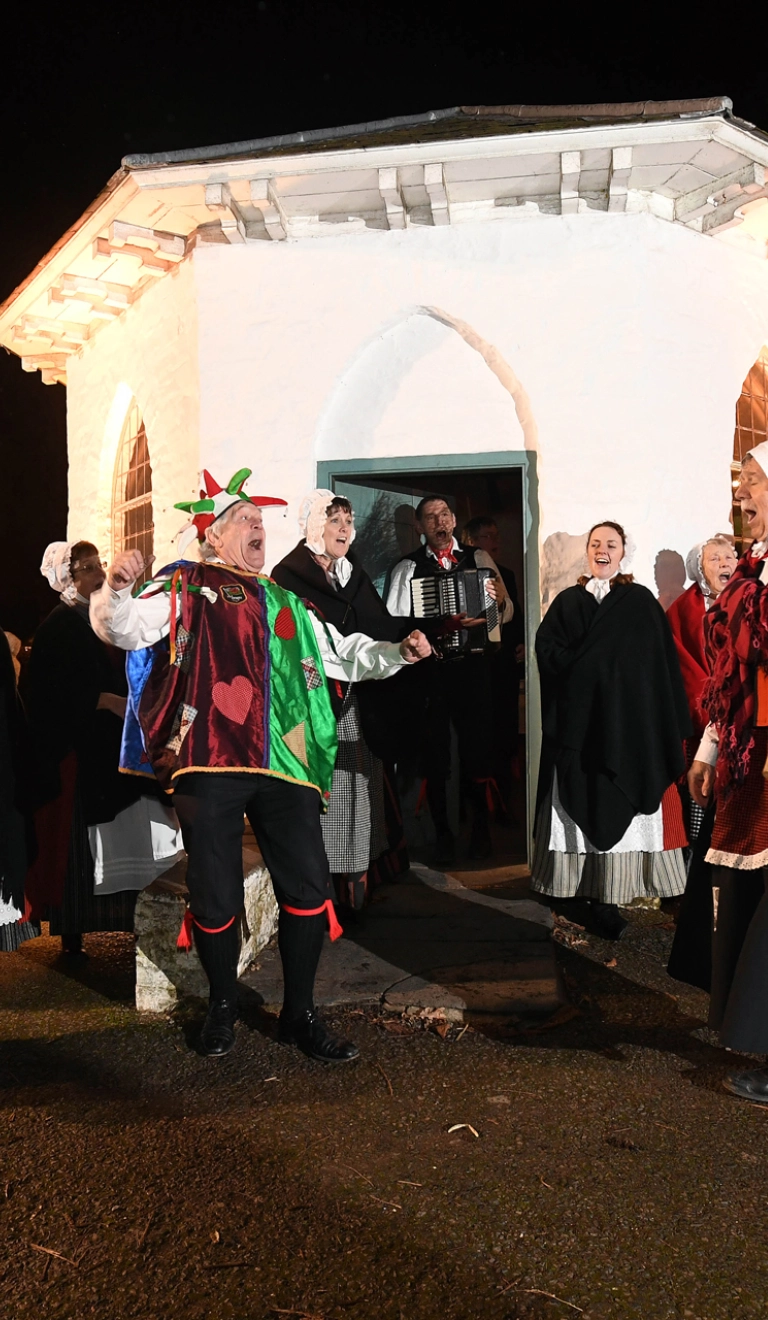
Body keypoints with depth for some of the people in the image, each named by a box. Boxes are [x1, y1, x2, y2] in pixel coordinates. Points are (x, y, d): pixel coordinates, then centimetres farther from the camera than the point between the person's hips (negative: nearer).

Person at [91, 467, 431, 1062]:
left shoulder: (285, 603, 25)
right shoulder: (186, 587, 9)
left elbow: (342, 651, 32)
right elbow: (123, 630, -3)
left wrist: (397, 651, 18)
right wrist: (118, 589, -23)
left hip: (284, 765, 4)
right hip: (209, 760, -4)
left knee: (308, 885, 1)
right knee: (216, 895, 1)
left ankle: (300, 1013, 19)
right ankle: (223, 1006, 26)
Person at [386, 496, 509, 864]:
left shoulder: (478, 559, 9)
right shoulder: (407, 568, 5)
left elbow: (506, 612, 6)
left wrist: (499, 601, -15)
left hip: (471, 666, 1)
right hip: (428, 669, -1)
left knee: (477, 747, 5)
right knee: (434, 751, 6)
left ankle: (480, 828, 25)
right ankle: (442, 832, 19)